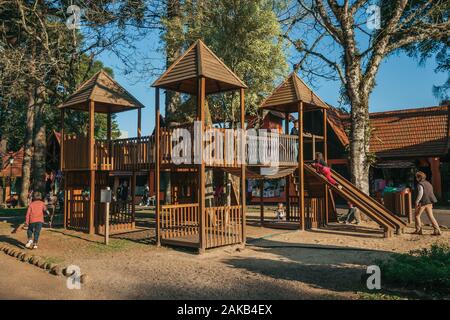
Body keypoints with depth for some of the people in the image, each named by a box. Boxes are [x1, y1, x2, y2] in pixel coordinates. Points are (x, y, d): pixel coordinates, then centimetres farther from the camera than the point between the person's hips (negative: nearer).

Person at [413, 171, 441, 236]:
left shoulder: (420, 184, -10)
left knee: (417, 215, 8)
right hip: (429, 203, 8)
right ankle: (437, 230, 0)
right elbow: (431, 194, 20)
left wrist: (417, 202, -19)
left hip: (423, 202, -7)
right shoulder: (428, 183, 16)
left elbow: (420, 193, -22)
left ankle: (418, 230, 9)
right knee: (431, 217, 8)